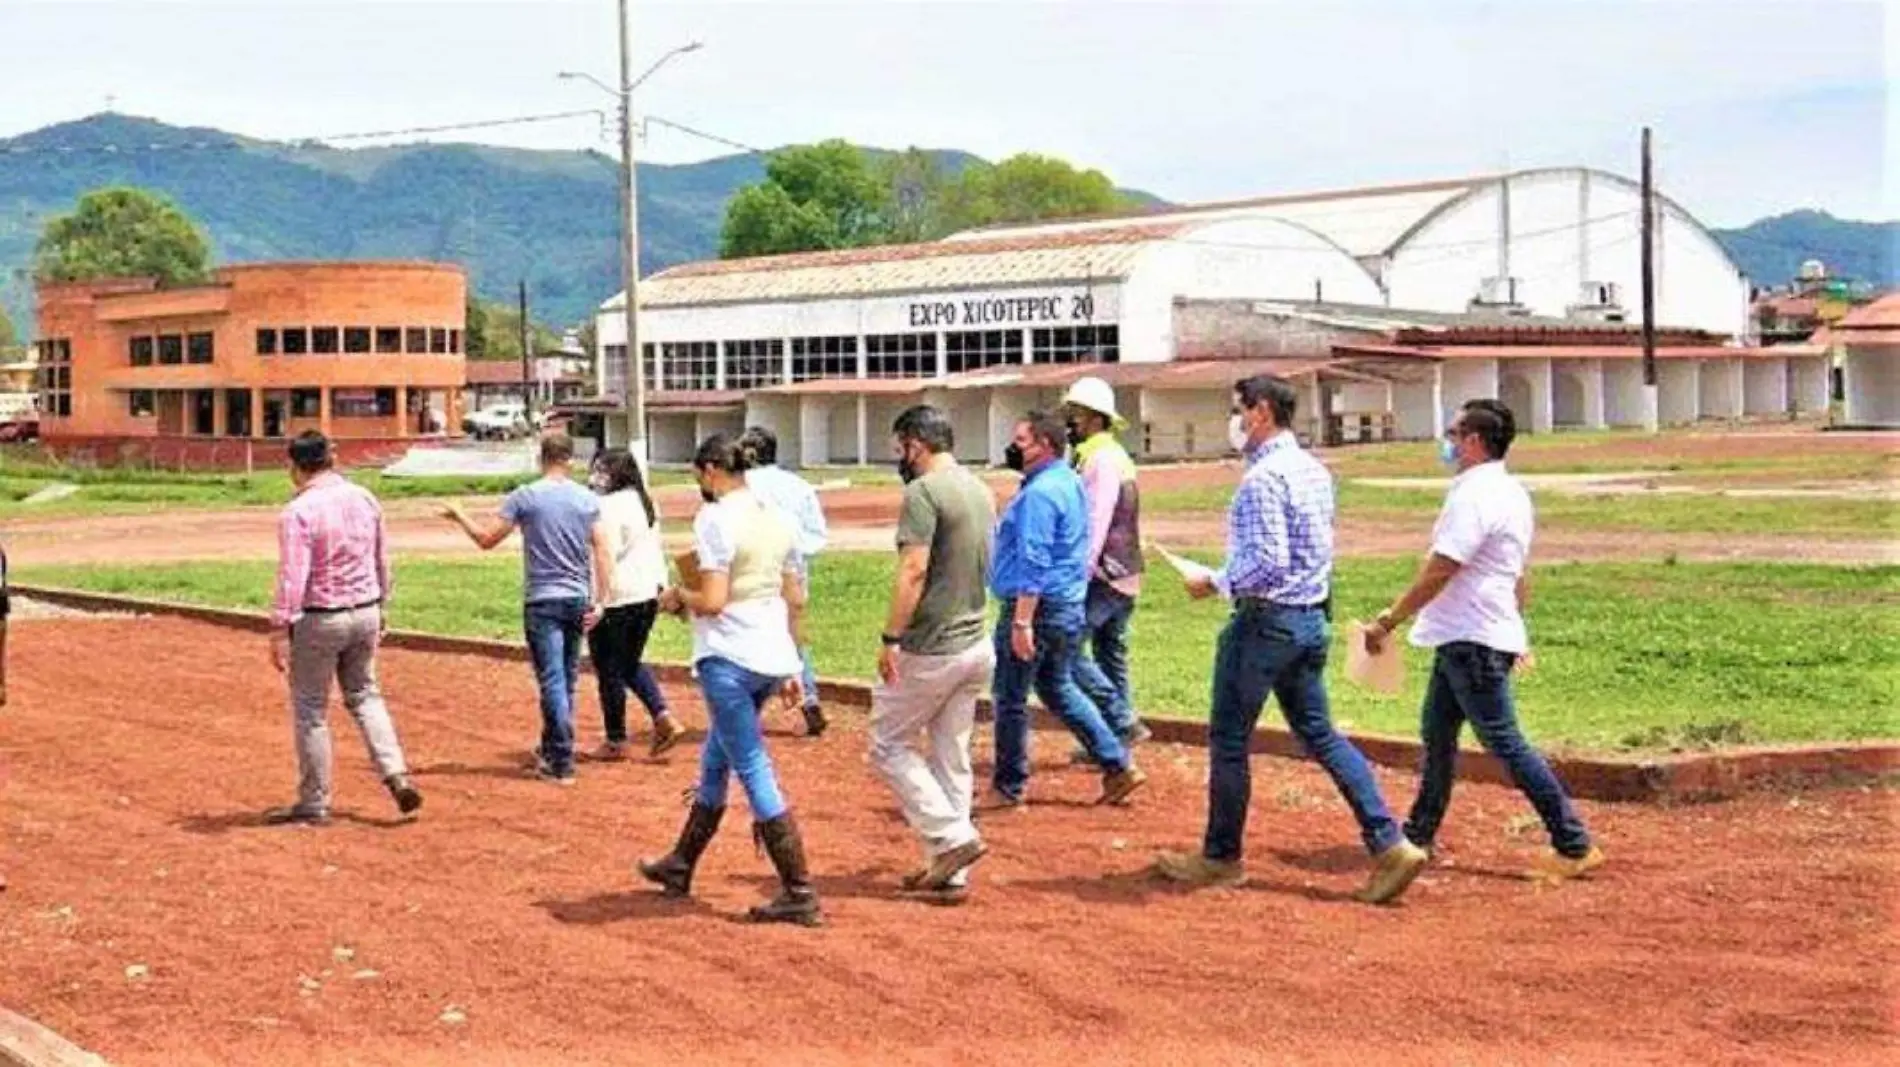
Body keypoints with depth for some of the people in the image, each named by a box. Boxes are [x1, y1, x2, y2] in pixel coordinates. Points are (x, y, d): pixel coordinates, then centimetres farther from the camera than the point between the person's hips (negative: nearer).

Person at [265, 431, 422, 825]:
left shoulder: (298, 511, -17)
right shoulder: (364, 499, 3)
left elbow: (292, 578, -21)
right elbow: (382, 561, 12)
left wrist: (279, 631, -18)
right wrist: (381, 607, 24)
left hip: (319, 619, -6)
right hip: (365, 613, 6)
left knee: (310, 711, 7)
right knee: (364, 695, 21)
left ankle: (314, 803, 14)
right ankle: (396, 774, 6)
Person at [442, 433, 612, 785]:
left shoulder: (525, 497, -7)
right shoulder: (588, 500, 3)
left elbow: (486, 539, -3)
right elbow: (603, 553, -1)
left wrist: (459, 516, 14)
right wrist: (600, 601, 2)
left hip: (542, 601, -4)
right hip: (578, 601, 4)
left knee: (553, 682, -4)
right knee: (567, 682, 16)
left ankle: (562, 765, -5)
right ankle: (550, 749, 29)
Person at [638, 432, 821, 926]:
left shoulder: (714, 519, -13)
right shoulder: (775, 517, 11)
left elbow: (713, 601, -20)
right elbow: (796, 598, 14)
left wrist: (678, 596, 0)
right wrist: (789, 666, 20)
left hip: (729, 659, -9)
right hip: (772, 657, 9)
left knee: (754, 772, -4)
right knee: (714, 761, 22)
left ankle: (800, 895, -4)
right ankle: (680, 867, 38)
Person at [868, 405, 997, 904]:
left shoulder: (923, 493, -15)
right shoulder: (981, 491, 12)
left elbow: (914, 570, -23)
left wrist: (891, 638, -20)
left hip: (930, 651, -8)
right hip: (975, 646, 8)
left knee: (888, 746, 6)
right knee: (952, 760, 12)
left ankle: (952, 837, -3)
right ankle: (948, 873, 15)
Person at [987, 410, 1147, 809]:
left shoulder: (1040, 492, -19)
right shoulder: (1069, 482, 13)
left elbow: (1034, 562, -25)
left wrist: (1021, 622, -27)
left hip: (1038, 606, -10)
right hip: (1068, 607, 10)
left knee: (1010, 698, 3)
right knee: (1059, 689, 20)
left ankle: (1008, 788, 13)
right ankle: (1119, 765, 17)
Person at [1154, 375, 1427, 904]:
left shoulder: (1263, 478, -19)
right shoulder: (1316, 471, 11)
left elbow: (1267, 562, -26)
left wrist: (1216, 583, -12)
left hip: (1266, 618, -9)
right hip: (1312, 617, 9)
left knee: (1229, 739, 5)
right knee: (1318, 733, 11)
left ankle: (1221, 857, 16)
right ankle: (1390, 844, 2)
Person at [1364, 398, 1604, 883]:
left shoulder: (1474, 496, -19)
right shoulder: (1511, 493, 13)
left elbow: (1439, 572, -21)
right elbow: (1520, 575, 20)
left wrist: (1389, 621, -15)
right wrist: (1516, 631, 25)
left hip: (1472, 642, -10)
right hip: (1464, 640, 10)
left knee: (1505, 743, -7)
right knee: (1437, 735, 18)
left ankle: (1574, 846, -5)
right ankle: (1418, 835, 29)